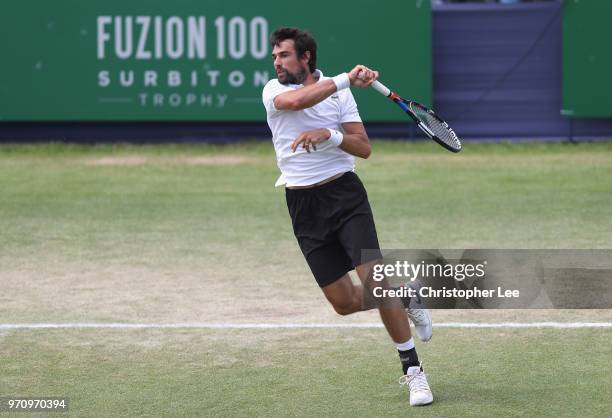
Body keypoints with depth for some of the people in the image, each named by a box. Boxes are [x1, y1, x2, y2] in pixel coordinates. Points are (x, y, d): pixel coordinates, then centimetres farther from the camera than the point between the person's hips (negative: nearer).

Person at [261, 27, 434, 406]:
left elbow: (364, 148, -2)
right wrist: (345, 79, -24)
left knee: (374, 278, -17)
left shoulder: (339, 92, 4)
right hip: (304, 205, 2)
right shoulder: (274, 90, 1)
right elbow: (297, 100, -24)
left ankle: (412, 369, -8)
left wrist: (330, 135, -19)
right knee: (345, 302, -1)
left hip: (345, 193, -1)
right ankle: (403, 298, 29)